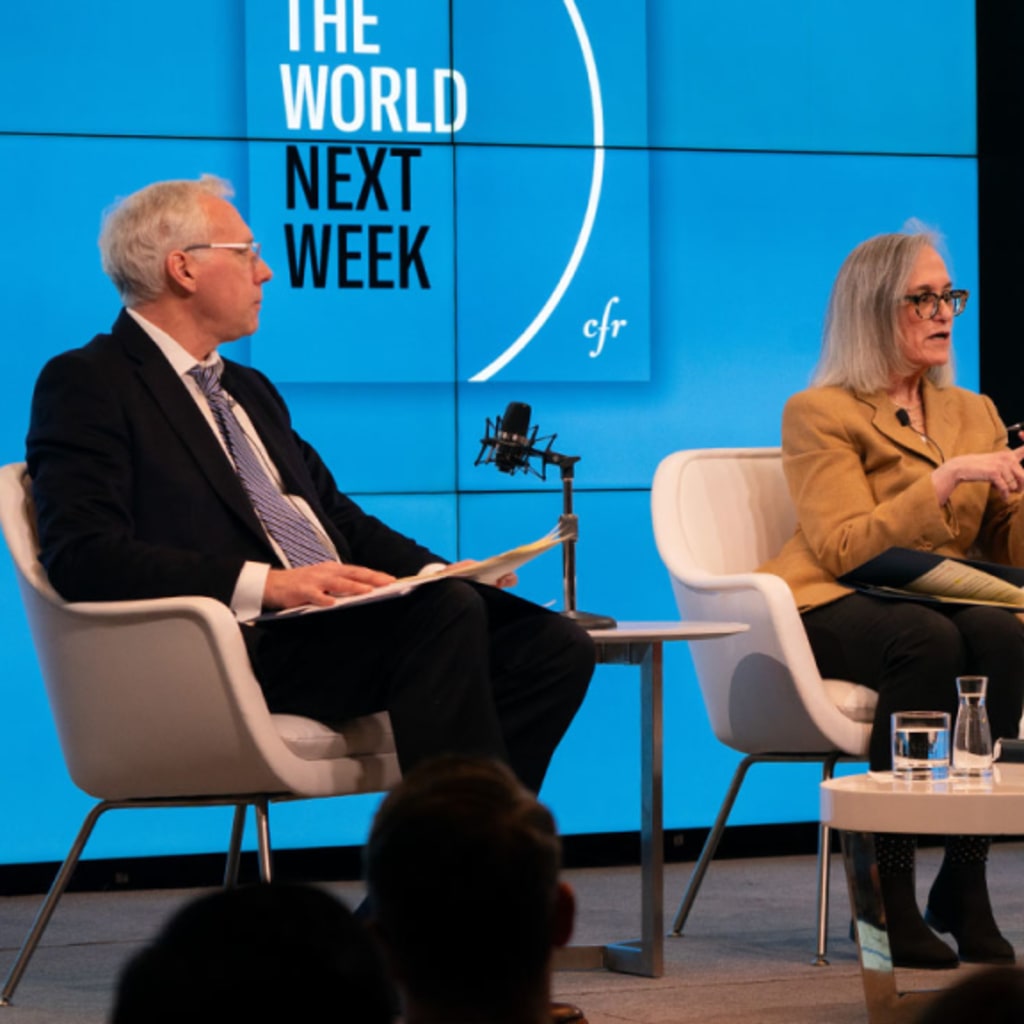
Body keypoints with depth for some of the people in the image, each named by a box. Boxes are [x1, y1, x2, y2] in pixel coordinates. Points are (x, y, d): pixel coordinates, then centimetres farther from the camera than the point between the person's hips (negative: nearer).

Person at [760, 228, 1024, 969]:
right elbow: (843, 546, -12)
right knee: (927, 640, -38)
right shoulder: (820, 413, 1)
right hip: (833, 611, -4)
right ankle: (890, 888, -30)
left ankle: (964, 878, -26)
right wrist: (947, 479, -18)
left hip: (939, 601, 5)